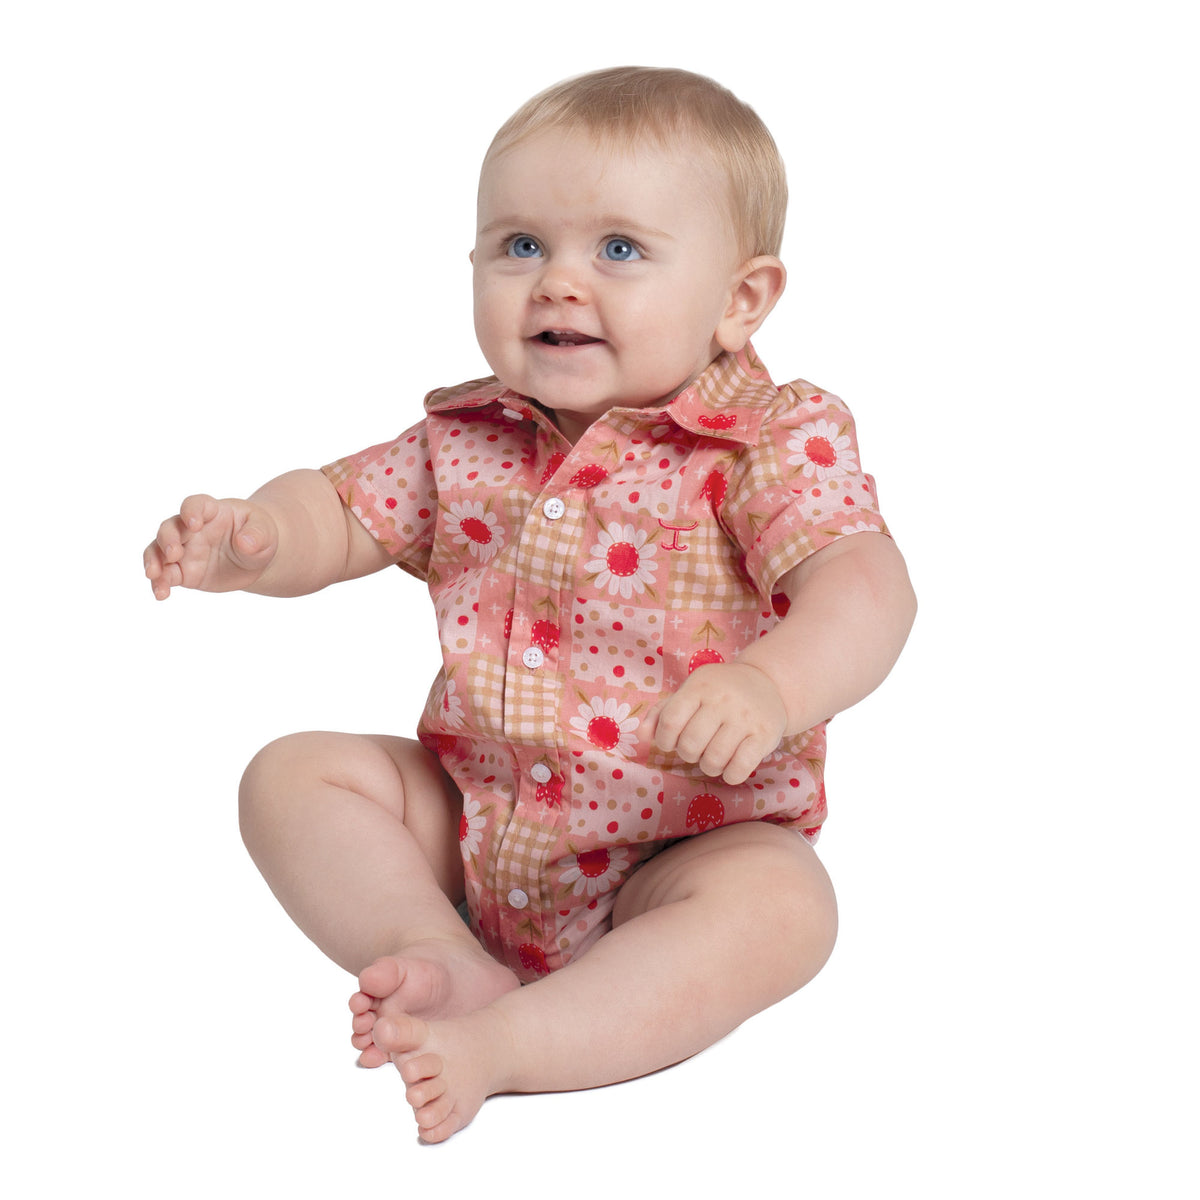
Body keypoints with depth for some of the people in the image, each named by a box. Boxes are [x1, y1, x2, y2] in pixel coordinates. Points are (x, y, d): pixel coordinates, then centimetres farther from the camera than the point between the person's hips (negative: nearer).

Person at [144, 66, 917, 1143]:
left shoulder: (775, 445, -14)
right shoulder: (465, 441, 1)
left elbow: (865, 586, -26)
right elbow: (339, 511, 10)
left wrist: (771, 687, -48)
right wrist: (248, 542, -15)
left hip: (683, 844, -4)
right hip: (470, 817, 5)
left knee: (781, 906, -33)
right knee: (294, 773, -3)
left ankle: (500, 1046, -34)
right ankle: (444, 958, -18)